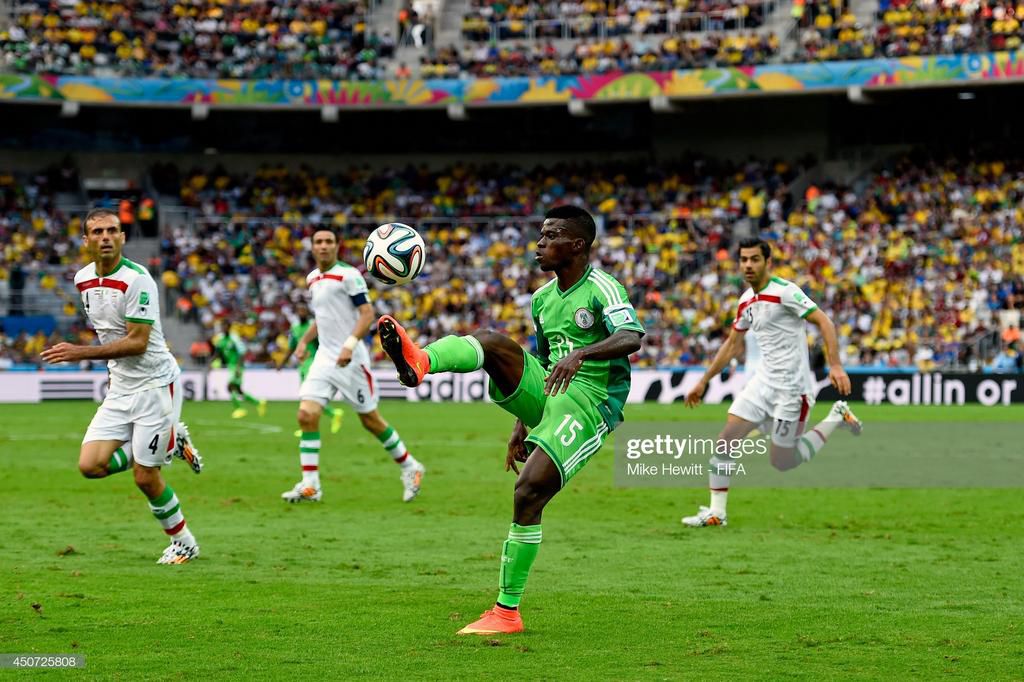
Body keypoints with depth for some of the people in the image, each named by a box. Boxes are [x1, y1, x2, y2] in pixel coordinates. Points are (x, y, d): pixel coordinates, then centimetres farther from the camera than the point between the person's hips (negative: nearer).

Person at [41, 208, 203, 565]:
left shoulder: (137, 279, -19)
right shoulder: (83, 279, 5)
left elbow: (137, 342, -23)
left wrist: (79, 353, -25)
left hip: (155, 384, -7)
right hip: (120, 388, 7)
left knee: (145, 478, -4)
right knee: (91, 465, -7)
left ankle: (183, 543, 20)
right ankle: (171, 442, 14)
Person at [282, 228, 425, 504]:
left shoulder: (348, 275, -10)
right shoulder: (312, 279, 13)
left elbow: (367, 313, -15)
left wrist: (350, 344, -26)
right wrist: (304, 341, 18)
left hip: (351, 358, -6)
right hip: (324, 357, 6)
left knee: (370, 420, 2)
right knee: (306, 414, -9)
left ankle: (409, 467, 22)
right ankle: (309, 486, -6)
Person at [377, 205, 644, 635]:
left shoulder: (602, 289, -8)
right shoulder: (542, 298, 17)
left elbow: (632, 338, -26)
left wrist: (580, 353, -41)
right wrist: (521, 427, 23)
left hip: (589, 404, -7)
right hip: (546, 397, 7)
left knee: (528, 493, -20)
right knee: (492, 342, -17)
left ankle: (507, 611, -10)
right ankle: (419, 362, -49)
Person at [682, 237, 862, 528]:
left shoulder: (784, 291, -15)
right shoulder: (746, 302, 10)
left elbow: (824, 323, -18)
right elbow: (732, 344, 23)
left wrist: (836, 366, -28)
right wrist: (703, 381, 23)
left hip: (791, 387, -7)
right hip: (763, 381, 7)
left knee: (783, 462, -2)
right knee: (725, 441, -3)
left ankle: (837, 417, 15)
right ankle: (716, 512, 5)